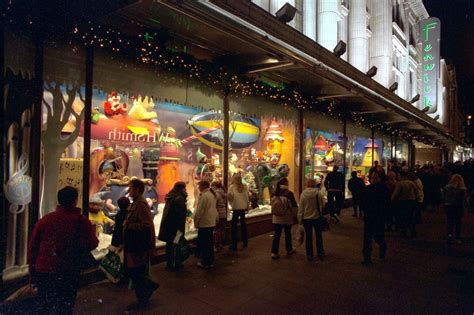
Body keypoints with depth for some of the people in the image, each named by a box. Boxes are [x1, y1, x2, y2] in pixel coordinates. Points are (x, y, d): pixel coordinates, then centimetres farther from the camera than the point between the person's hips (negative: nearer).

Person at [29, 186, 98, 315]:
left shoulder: (45, 220, 1)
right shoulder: (81, 221, -9)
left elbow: (33, 248, 4)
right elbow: (91, 244, -14)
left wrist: (33, 274, 12)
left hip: (43, 272, 4)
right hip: (67, 275, -3)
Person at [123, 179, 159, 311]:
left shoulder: (141, 204, -21)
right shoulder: (136, 203, 10)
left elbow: (147, 225, -28)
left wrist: (128, 224, -21)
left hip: (139, 247, -9)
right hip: (133, 245, 9)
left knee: (136, 274, 5)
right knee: (131, 271, 17)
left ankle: (142, 300, 23)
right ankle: (150, 285, 34)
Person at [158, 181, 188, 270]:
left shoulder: (170, 197, 11)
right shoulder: (179, 198, -17)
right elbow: (180, 214, -21)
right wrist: (181, 227, -18)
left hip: (167, 225, 9)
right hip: (175, 226, -9)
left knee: (169, 244, 14)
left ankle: (169, 263, 23)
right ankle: (177, 264, 12)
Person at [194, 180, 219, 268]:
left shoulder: (204, 196, -18)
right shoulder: (212, 194, 11)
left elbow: (200, 211, -18)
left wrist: (196, 222, -8)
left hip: (204, 224, -9)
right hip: (211, 222, 9)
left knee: (202, 243, 1)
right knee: (209, 243, 15)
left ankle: (205, 262, 7)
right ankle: (210, 261, 23)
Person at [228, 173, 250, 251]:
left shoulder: (232, 187, -10)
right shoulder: (245, 187, 1)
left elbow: (230, 197, -16)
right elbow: (247, 197, 5)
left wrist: (231, 204, 2)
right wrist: (247, 206, 15)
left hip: (236, 208, -4)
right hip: (243, 208, 5)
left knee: (234, 226, 3)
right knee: (243, 224, 18)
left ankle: (234, 245, 1)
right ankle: (245, 242, 26)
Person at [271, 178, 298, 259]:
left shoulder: (275, 193, -1)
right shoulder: (289, 193, -15)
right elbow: (294, 206, -11)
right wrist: (295, 214, 2)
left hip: (277, 218, 3)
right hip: (287, 217, -3)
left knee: (277, 234, 6)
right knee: (288, 234, 14)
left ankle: (274, 252, 5)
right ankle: (289, 250, 31)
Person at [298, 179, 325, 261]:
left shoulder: (303, 195, -11)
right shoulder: (319, 193, -13)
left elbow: (300, 208, -6)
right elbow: (323, 205, -4)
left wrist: (300, 219, 3)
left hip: (306, 218, 0)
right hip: (317, 217, 0)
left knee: (308, 237, 10)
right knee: (318, 235, 18)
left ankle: (309, 255, 15)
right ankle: (320, 253, 28)